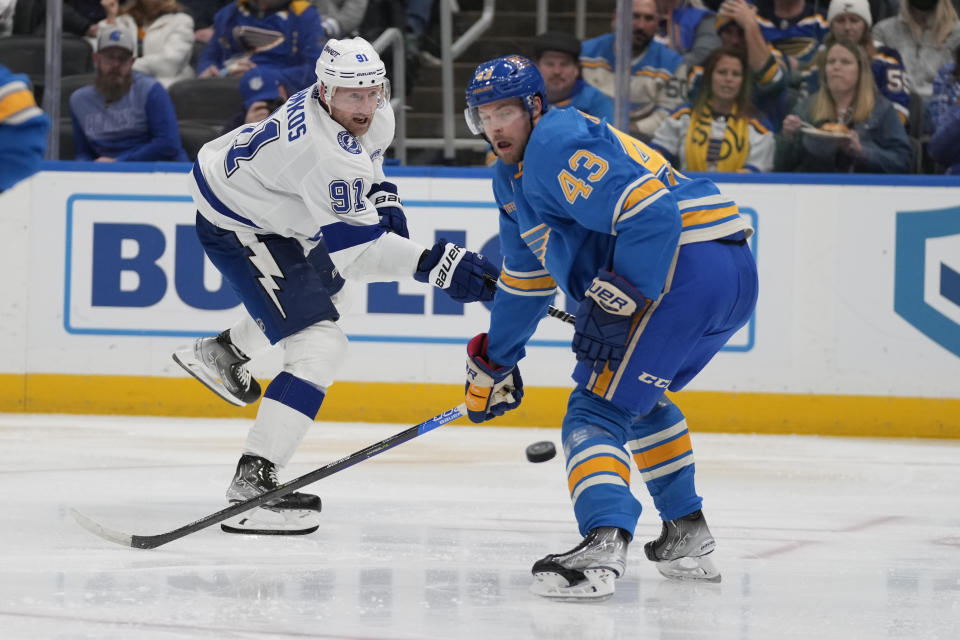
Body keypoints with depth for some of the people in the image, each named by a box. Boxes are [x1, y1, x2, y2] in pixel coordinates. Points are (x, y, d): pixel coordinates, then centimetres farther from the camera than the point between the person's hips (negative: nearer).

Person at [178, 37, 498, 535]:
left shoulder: (374, 116, -8)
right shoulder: (325, 155, -36)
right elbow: (356, 246, -33)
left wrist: (382, 197, 2)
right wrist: (434, 265, -39)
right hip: (235, 228, -10)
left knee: (325, 284, 35)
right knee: (319, 344, -19)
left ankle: (223, 352, 50)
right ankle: (251, 484, -23)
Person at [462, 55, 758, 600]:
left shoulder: (559, 146, -10)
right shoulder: (514, 177, 24)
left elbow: (651, 211, -21)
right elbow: (526, 277, 35)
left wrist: (623, 292, -24)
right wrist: (494, 360, 36)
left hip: (688, 264, -11)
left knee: (598, 409, -13)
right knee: (635, 395, 30)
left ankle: (603, 545, -32)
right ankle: (689, 538, 32)